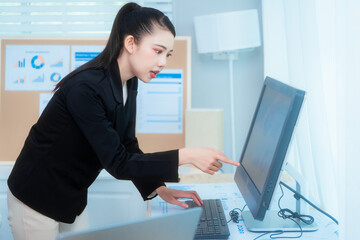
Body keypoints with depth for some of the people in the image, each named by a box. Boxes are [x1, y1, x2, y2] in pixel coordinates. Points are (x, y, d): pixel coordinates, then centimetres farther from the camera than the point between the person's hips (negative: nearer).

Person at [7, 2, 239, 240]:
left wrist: (160, 189, -6)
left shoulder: (128, 84, -4)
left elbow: (128, 148, 3)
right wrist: (187, 156, -32)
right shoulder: (86, 88, -30)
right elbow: (117, 162, -29)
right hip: (36, 200, -7)